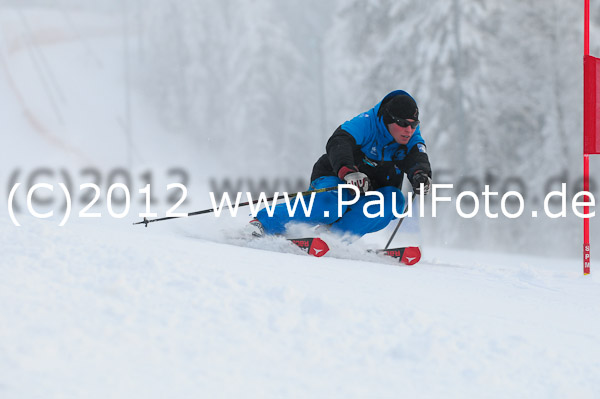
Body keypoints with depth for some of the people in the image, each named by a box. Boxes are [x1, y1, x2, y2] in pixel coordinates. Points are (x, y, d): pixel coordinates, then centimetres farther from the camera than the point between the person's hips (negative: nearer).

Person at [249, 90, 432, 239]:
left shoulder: (411, 138, -3)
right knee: (330, 205, -37)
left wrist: (420, 175, -46)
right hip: (334, 179, -5)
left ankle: (335, 235, -29)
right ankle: (263, 222, -24)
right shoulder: (366, 123, -18)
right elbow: (338, 143, -33)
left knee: (395, 199, -27)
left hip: (369, 195, 5)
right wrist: (348, 171, -53)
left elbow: (418, 158, -21)